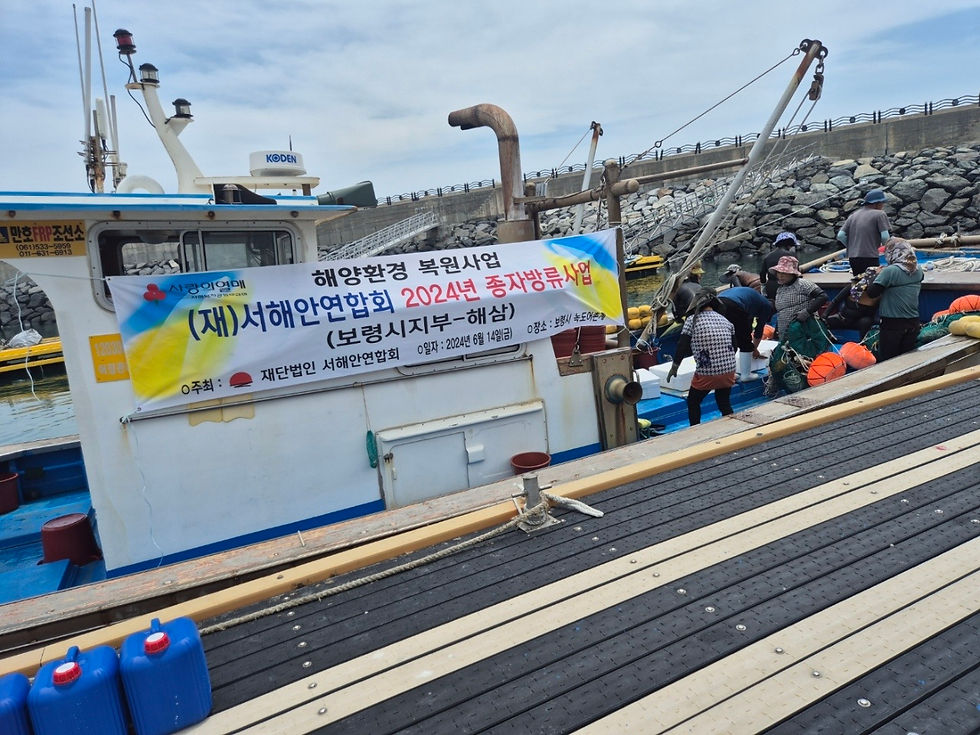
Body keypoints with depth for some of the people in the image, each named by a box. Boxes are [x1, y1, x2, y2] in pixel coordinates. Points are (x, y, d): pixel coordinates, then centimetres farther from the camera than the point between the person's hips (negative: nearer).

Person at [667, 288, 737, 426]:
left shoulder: (692, 320, -6)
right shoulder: (725, 321, 8)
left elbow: (682, 346, -6)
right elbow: (733, 346, 11)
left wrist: (674, 366, 7)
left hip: (706, 374, -4)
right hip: (729, 371, 4)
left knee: (693, 403, 17)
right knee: (725, 404, 21)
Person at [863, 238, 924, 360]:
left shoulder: (889, 271, -19)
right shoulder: (918, 270, 2)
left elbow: (871, 293, -17)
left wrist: (877, 275, -1)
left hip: (892, 323, -6)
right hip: (913, 322, 6)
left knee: (886, 361, 4)